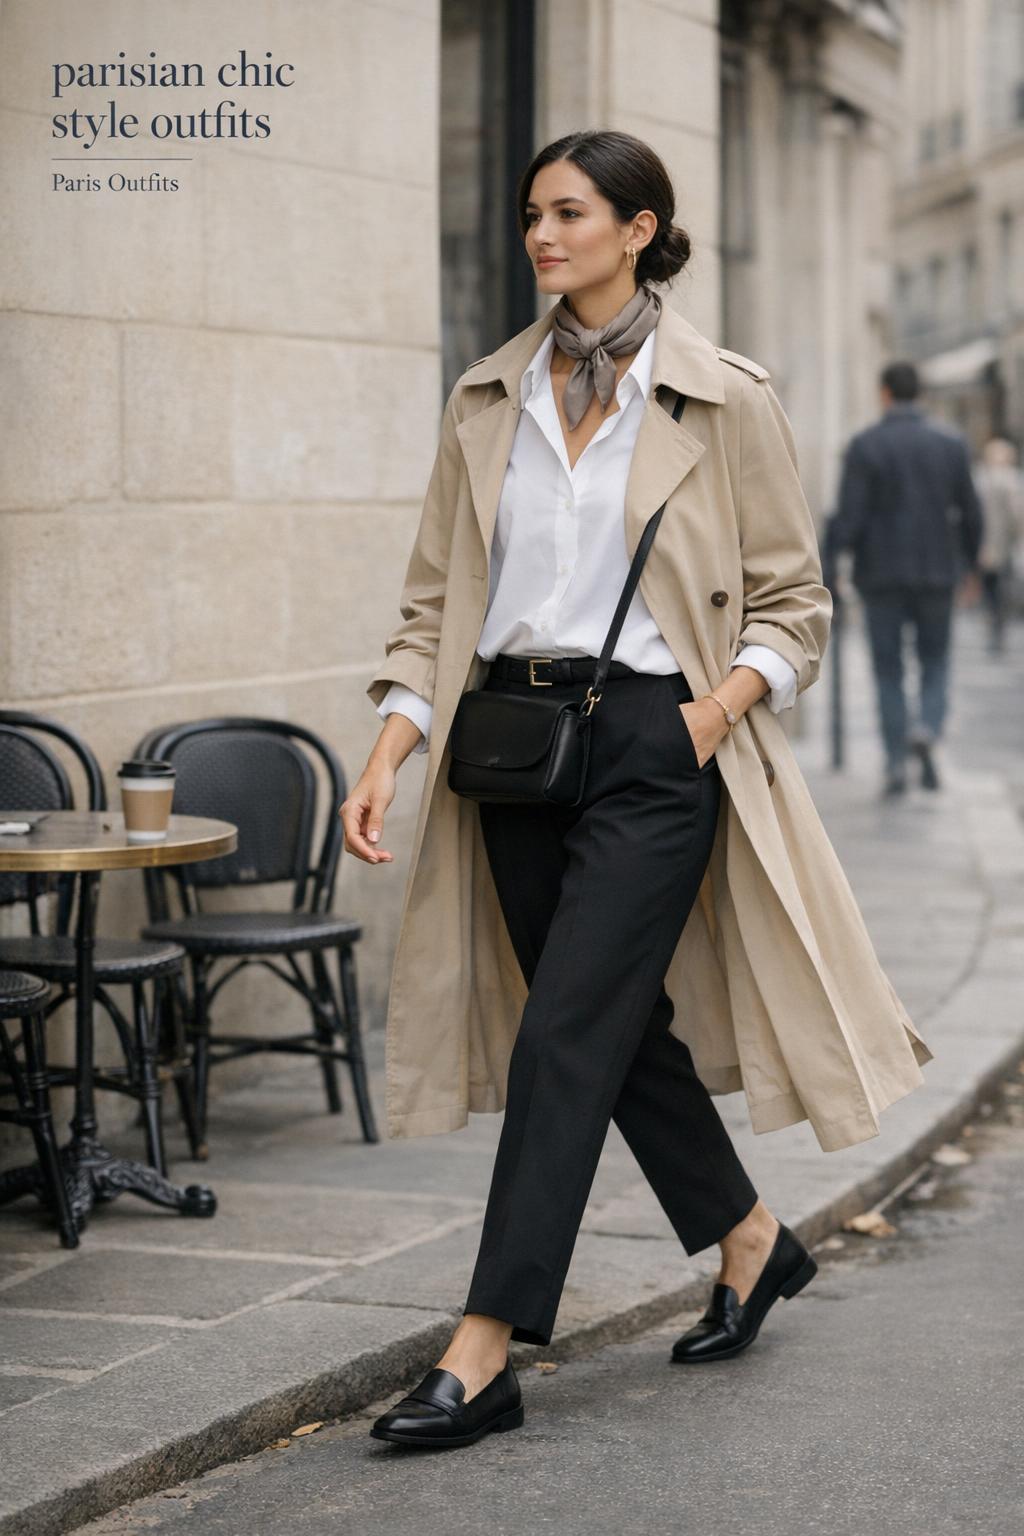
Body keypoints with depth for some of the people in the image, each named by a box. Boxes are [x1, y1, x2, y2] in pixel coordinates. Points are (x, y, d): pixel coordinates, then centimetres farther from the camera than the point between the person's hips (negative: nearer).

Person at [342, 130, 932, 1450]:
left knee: (563, 1036, -10)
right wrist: (389, 750, -4)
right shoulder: (488, 399, 9)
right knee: (622, 1021, 14)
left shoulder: (724, 400, -3)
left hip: (649, 744, -5)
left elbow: (793, 601, 2)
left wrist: (717, 708, -15)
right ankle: (752, 1243, 37)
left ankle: (484, 1354, -8)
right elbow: (435, 602, 9)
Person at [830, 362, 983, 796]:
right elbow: (970, 513, 4)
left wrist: (834, 550, 5)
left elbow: (850, 516, -13)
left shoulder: (864, 446, -7)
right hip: (937, 572, 2)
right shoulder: (951, 444, 1)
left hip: (881, 573, -1)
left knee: (889, 670, 7)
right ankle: (927, 728, -13)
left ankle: (896, 764, 3)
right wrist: (970, 564, 19)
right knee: (935, 662, 14)